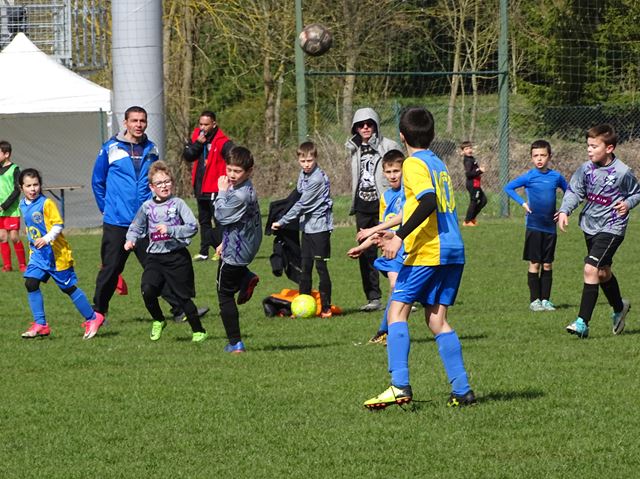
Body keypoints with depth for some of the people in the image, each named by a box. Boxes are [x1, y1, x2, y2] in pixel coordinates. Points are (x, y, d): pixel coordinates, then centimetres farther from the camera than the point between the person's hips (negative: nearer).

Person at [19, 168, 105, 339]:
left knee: (68, 287, 1)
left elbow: (58, 225, -20)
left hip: (56, 254, -7)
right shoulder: (23, 205, 6)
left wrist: (47, 239, -33)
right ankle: (40, 325, -2)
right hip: (38, 254, 7)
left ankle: (92, 318, 16)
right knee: (31, 283, -8)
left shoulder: (46, 203, -16)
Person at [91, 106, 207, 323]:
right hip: (116, 222, -2)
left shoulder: (151, 150, 8)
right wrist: (106, 207, 5)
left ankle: (180, 308, -1)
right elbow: (98, 181, 7)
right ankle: (98, 312, 16)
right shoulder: (111, 148, -2)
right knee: (110, 269, 4)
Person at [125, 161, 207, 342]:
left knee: (183, 296, 3)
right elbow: (136, 228, 18)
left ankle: (199, 331, 19)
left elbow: (192, 227, -12)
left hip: (177, 256, -3)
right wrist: (131, 239, -2)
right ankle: (158, 321, 9)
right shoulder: (147, 207, 5)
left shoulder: (178, 204, -5)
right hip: (155, 257, 3)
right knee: (147, 290, -17)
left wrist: (170, 230, -21)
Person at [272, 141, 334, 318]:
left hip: (320, 227, -8)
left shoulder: (318, 179, -18)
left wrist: (282, 222, -14)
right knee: (304, 267, 8)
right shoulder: (303, 174, 8)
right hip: (307, 227, 8)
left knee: (321, 267, -6)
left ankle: (326, 308, -2)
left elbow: (302, 204, -18)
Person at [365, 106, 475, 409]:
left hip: (427, 251, -8)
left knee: (397, 311, -5)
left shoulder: (414, 164, -6)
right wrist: (396, 235, 31)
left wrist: (400, 236, -23)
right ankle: (462, 391, 2)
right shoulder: (438, 164, 19)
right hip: (453, 251, 8)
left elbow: (428, 201, -22)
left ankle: (400, 386, -18)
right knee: (436, 319, 9)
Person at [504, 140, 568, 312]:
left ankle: (545, 299, 12)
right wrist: (523, 203, -9)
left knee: (548, 265, 6)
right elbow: (508, 188, -2)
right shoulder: (529, 176, -5)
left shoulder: (556, 176, 3)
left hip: (550, 226, 3)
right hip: (534, 226, -3)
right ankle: (534, 300, 5)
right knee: (535, 264, -1)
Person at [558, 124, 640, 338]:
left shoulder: (622, 172, -13)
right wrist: (564, 210, -17)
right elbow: (574, 191, -1)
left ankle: (582, 323, -19)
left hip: (611, 228, -6)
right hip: (590, 226, 6)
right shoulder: (586, 168, -1)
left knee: (591, 269, -19)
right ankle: (619, 308, 48)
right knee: (603, 272, 21)